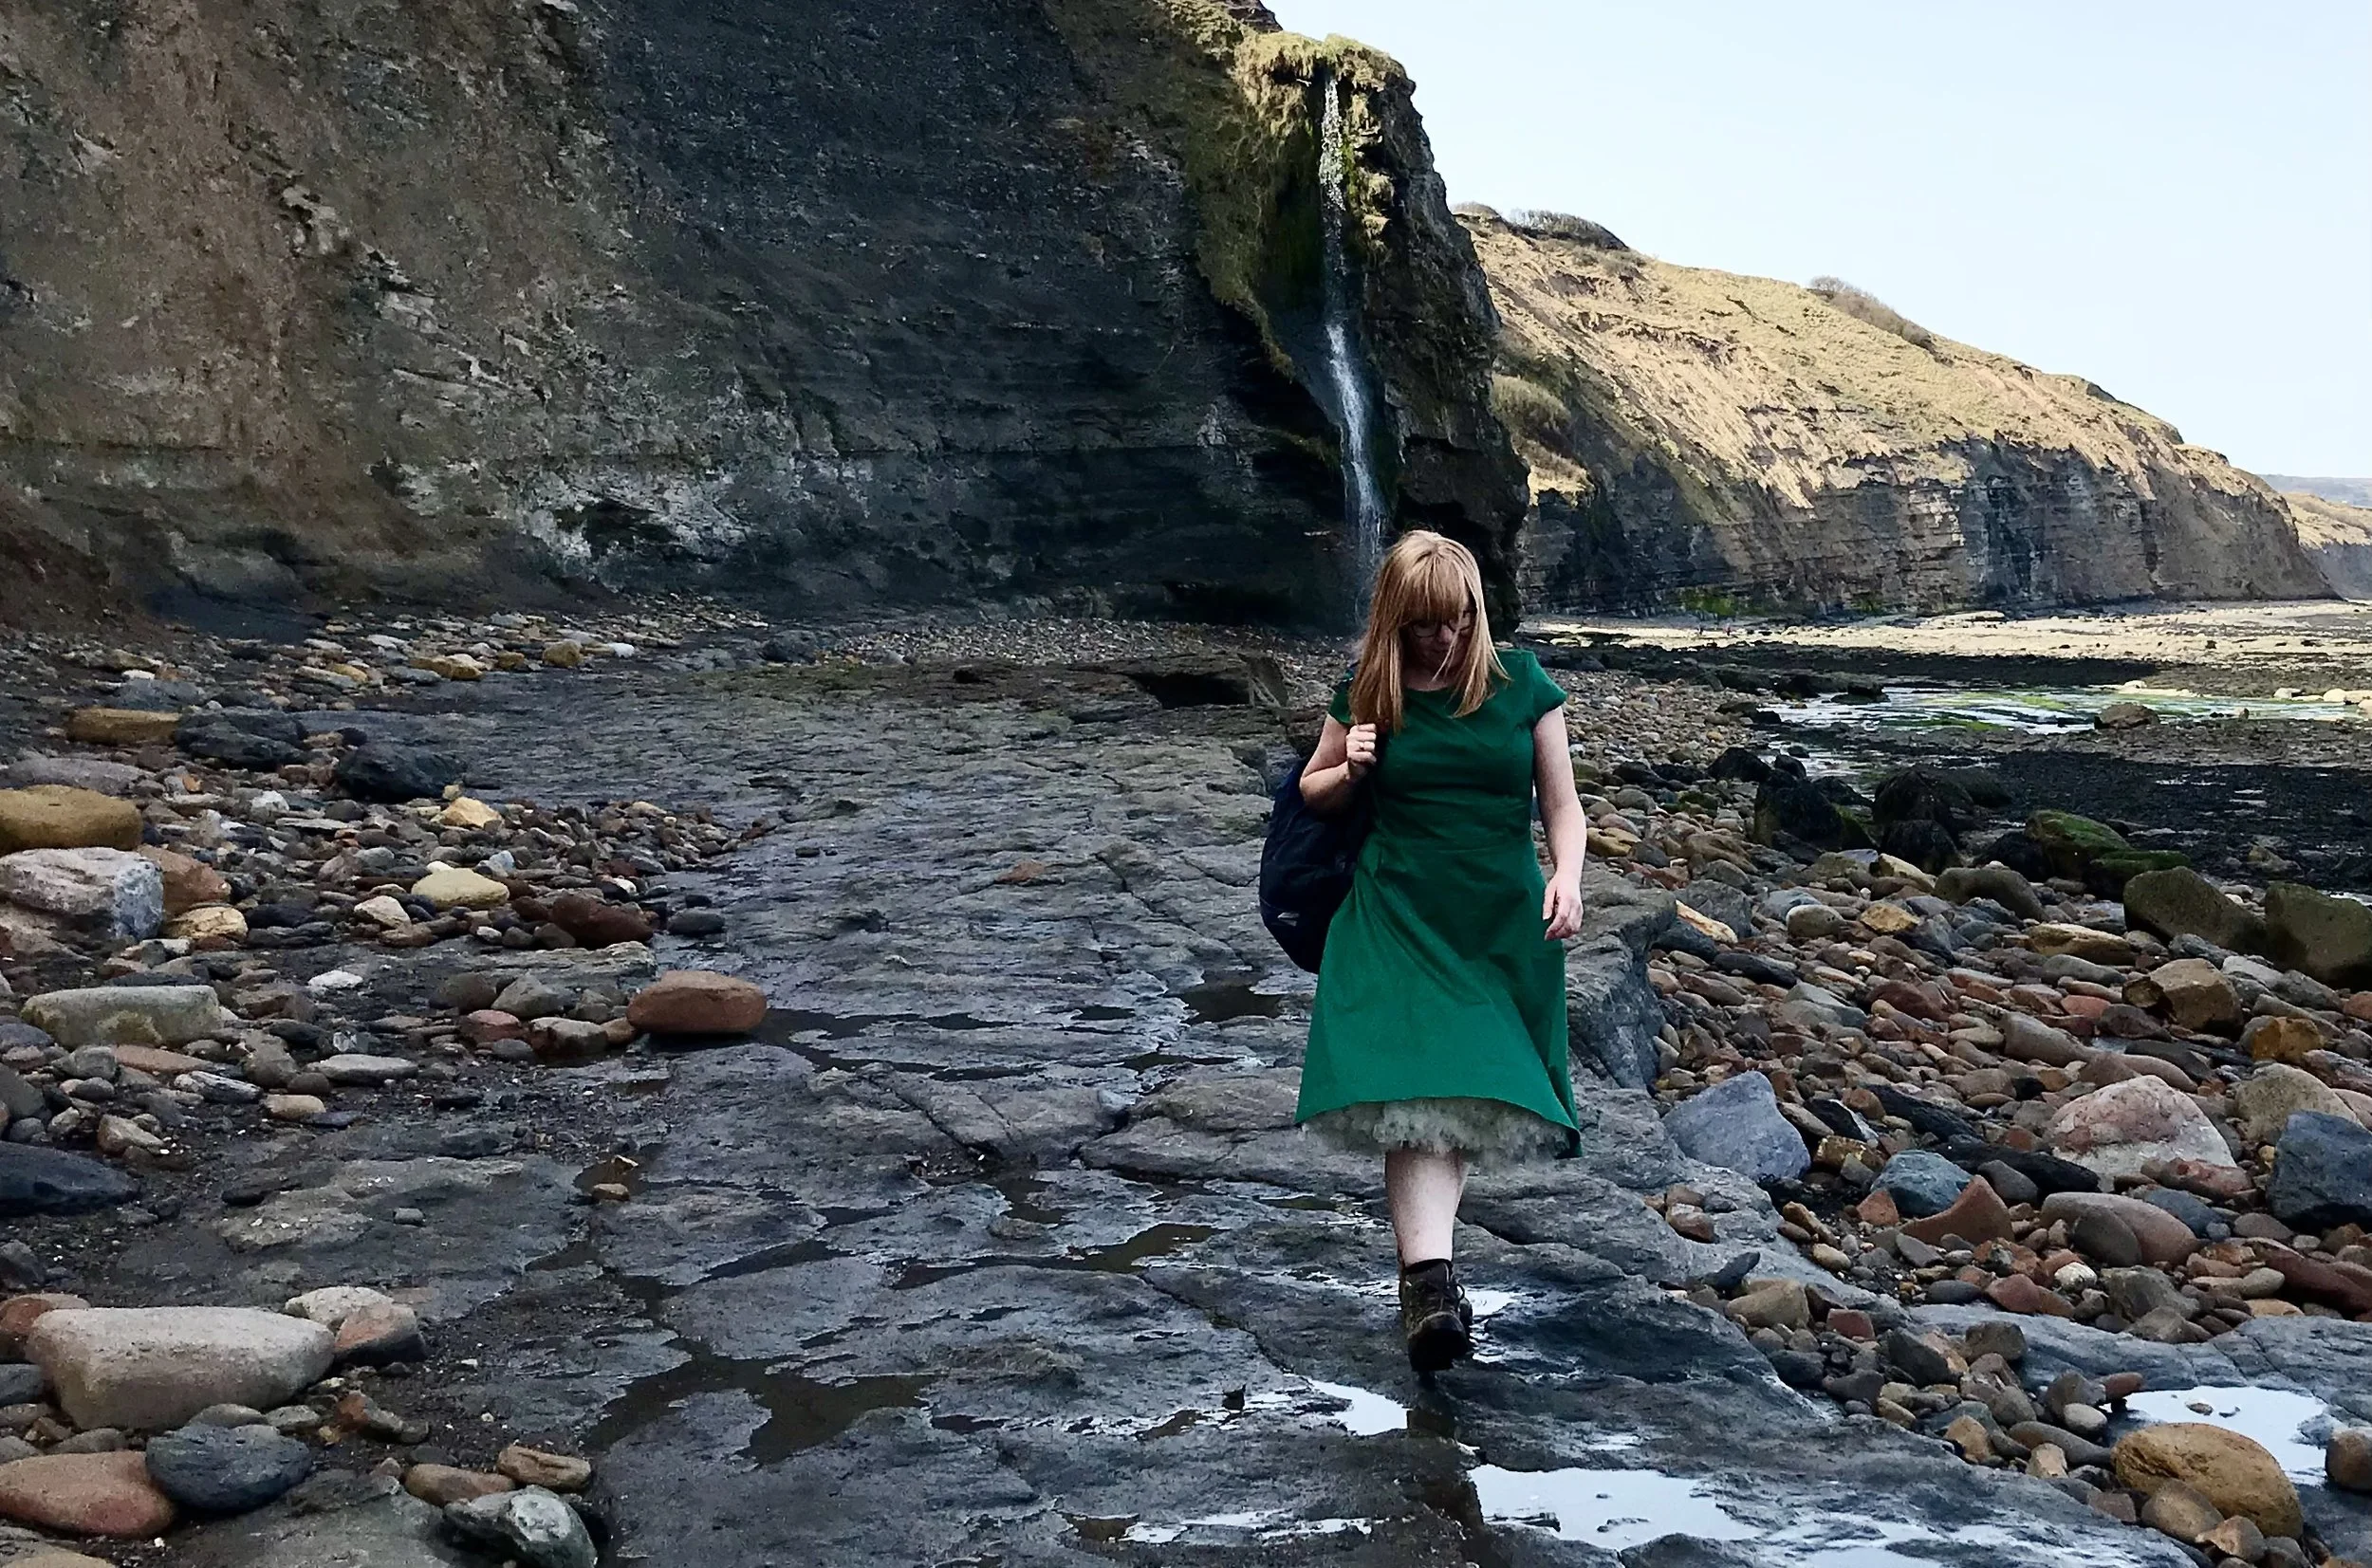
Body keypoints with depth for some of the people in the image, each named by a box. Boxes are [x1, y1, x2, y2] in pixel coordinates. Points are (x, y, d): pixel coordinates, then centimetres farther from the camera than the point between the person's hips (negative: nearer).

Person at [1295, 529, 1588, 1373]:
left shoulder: (1522, 685, 2)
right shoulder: (1366, 696, 3)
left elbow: (1562, 806, 4)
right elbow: (1313, 792, 17)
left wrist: (1567, 877, -15)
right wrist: (1349, 768, -6)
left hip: (1501, 920, 1)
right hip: (1397, 915, -1)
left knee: (1470, 1092, 4)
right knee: (1418, 1090, -17)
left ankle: (1424, 1270, 23)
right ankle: (1429, 1285, -23)